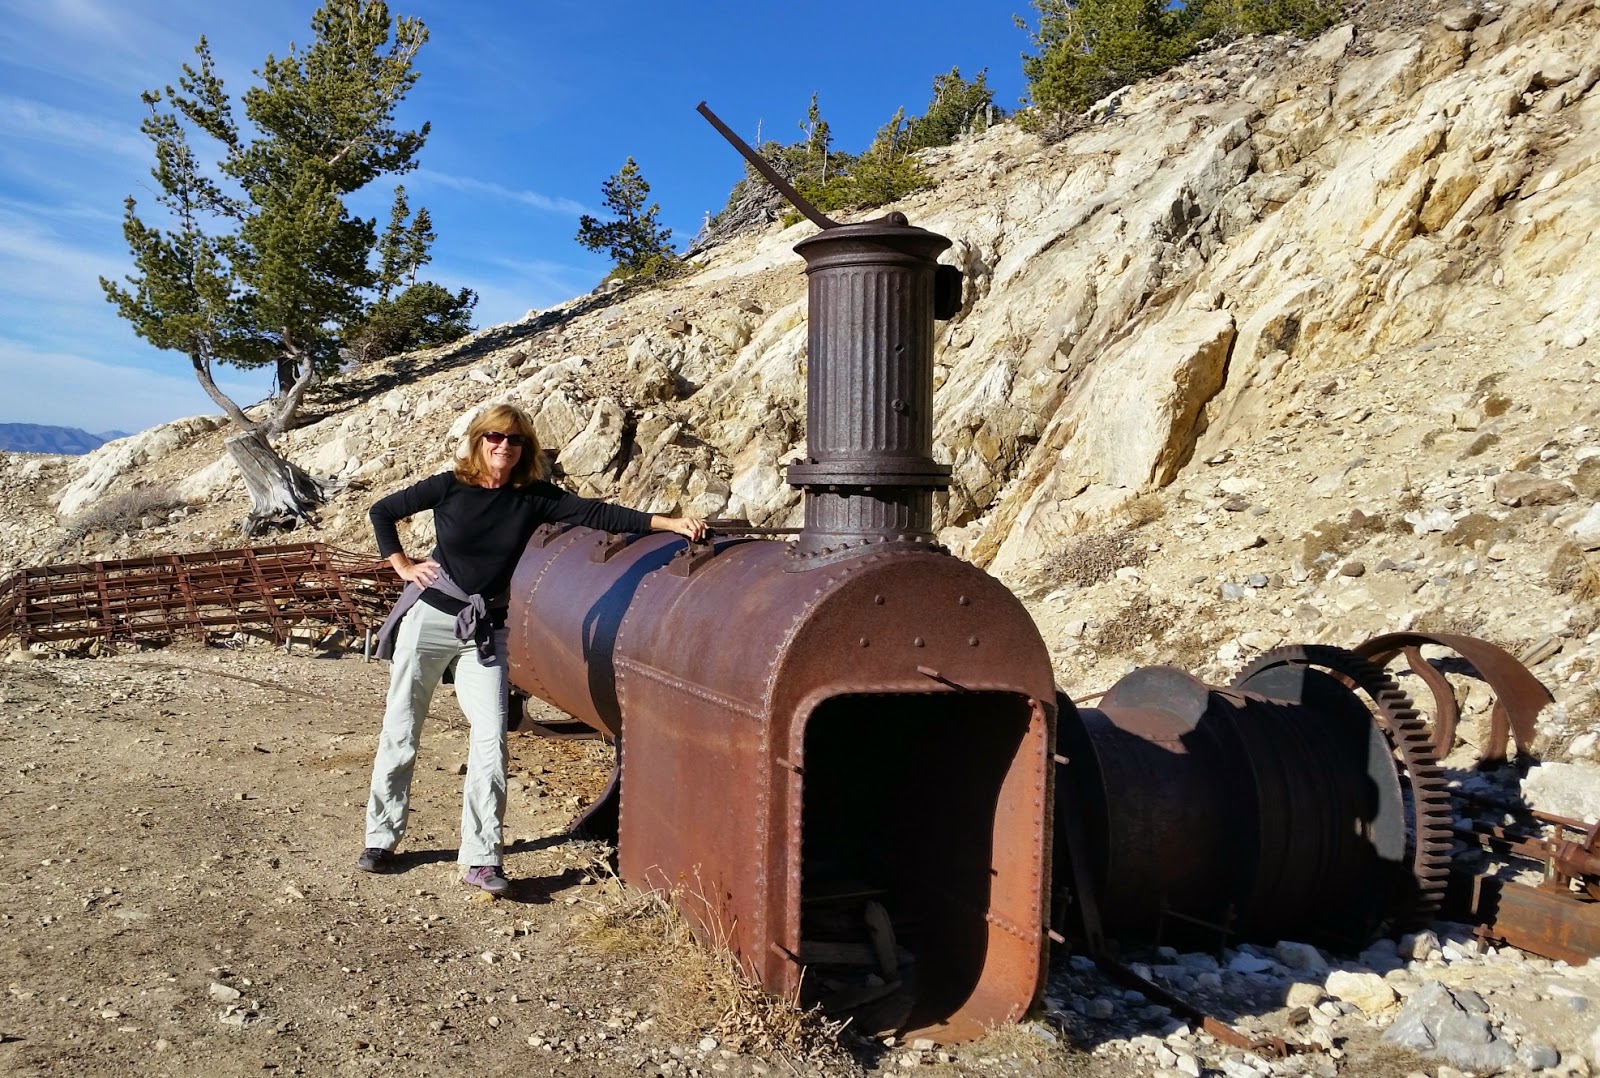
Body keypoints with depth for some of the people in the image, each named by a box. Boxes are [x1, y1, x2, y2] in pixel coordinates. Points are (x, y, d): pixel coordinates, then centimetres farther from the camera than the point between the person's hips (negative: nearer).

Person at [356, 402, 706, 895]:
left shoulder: (534, 497, -2)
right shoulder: (450, 486, -6)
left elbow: (595, 514, -10)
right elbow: (382, 512, 5)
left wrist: (667, 523, -18)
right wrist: (403, 566, -1)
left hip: (486, 632, 1)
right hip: (429, 618, -1)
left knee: (491, 739, -9)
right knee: (400, 733, 7)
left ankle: (480, 859, -2)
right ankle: (381, 839, 23)